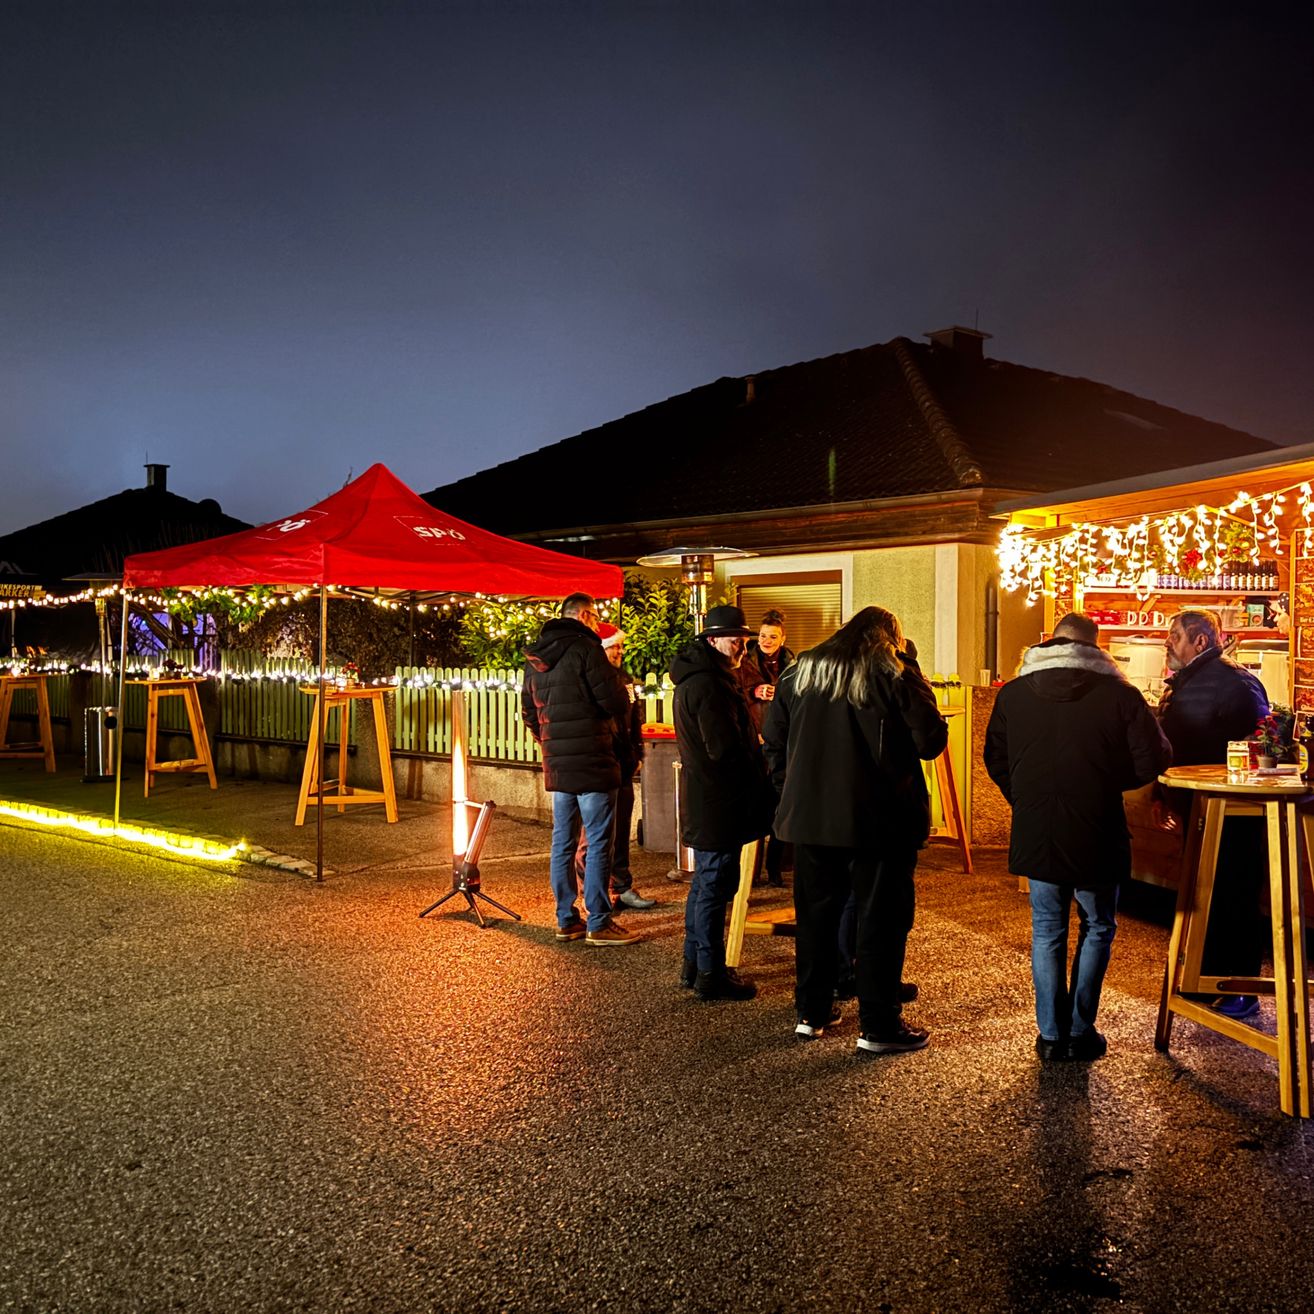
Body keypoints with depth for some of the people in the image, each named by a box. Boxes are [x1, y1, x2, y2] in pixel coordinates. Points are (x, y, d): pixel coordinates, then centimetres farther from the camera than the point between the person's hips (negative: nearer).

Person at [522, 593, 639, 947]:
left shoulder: (535, 659, 13)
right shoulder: (585, 648, -12)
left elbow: (529, 711, 18)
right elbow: (615, 702, -15)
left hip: (557, 763, 8)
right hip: (592, 760, -8)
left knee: (563, 841, 12)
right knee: (598, 843, -2)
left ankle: (566, 920, 17)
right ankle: (598, 924, 0)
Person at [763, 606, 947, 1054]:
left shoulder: (801, 672, 10)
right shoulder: (896, 673, -5)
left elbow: (773, 740, 11)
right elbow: (930, 742, -8)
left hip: (810, 815, 5)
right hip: (878, 817, -4)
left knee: (815, 913, 15)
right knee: (881, 917, 4)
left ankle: (811, 1012, 24)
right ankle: (878, 1026, 9)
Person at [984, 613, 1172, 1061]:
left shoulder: (1013, 693, -1)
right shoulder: (1119, 693, -10)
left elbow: (995, 760, 6)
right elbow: (1151, 762, -9)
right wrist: (1109, 781, 9)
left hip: (1035, 835, 2)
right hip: (1097, 836, -2)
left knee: (1047, 932, 15)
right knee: (1097, 929, 16)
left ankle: (1051, 1034, 17)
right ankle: (1081, 1032, 17)